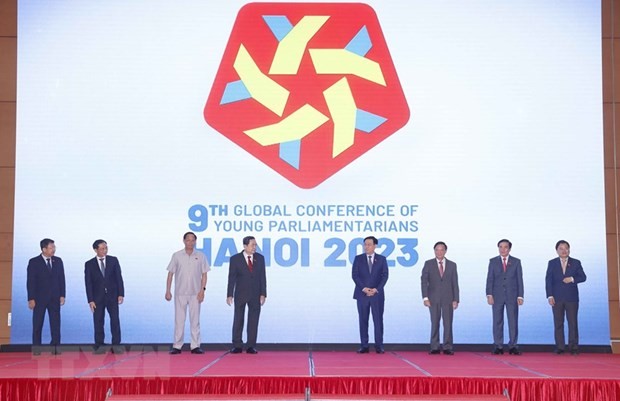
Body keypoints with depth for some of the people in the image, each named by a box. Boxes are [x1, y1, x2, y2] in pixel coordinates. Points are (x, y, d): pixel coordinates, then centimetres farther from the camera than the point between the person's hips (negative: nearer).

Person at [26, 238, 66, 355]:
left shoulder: (58, 261, 6)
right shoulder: (34, 262, -3)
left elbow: (61, 279, 8)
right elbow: (30, 281, -5)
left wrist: (62, 295, 2)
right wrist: (31, 298, -10)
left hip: (55, 298, 3)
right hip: (39, 298, -2)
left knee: (56, 323, 1)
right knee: (37, 323, 3)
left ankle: (55, 346, 5)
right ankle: (36, 347, 10)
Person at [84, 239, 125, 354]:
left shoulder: (113, 260, 5)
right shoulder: (89, 264, 2)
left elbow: (119, 277, 3)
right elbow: (88, 283, 0)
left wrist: (121, 294, -5)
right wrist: (90, 300, -7)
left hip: (112, 296, 1)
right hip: (98, 297, 0)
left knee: (115, 320, -4)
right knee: (98, 322, 1)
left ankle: (116, 345, 1)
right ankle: (99, 346, 8)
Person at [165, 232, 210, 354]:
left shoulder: (201, 256, 4)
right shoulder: (176, 256, 3)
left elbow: (204, 274, 5)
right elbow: (170, 274, 4)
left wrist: (202, 290, -5)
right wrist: (168, 291, -2)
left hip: (195, 293, 1)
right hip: (180, 293, 0)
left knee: (195, 320, 3)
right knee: (179, 320, 1)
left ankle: (195, 346, 6)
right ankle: (177, 346, 5)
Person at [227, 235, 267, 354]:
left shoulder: (260, 258, 2)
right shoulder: (235, 259, -4)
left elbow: (263, 277, 2)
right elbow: (231, 278, -4)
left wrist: (263, 294, -4)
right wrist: (229, 295, -9)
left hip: (255, 295, 2)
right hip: (240, 294, -2)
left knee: (253, 321, 2)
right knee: (238, 320, 1)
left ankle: (251, 346, 7)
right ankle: (237, 346, 7)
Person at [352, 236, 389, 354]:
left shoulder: (382, 259, 7)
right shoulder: (358, 259, 7)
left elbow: (385, 275, 1)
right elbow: (354, 275, 0)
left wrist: (376, 289, -10)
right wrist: (364, 288, -11)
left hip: (377, 294, 0)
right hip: (362, 294, 0)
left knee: (378, 320, -2)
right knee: (363, 320, 0)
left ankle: (379, 346, 1)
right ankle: (364, 346, 3)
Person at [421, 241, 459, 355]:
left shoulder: (452, 265, 8)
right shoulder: (428, 264, 5)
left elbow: (455, 283, 6)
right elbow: (424, 281, 0)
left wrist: (456, 299, -1)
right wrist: (425, 297, -9)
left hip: (448, 299, 1)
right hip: (433, 298, -1)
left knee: (448, 324, -1)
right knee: (434, 323, 1)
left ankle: (447, 348, 3)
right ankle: (434, 348, 5)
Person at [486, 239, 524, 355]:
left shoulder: (516, 262, 7)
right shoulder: (493, 261, 7)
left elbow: (519, 279, 5)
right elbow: (489, 279, 4)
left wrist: (520, 296, -2)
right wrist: (489, 295, -6)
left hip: (512, 296, 0)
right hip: (497, 296, 0)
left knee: (513, 321, -2)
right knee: (497, 321, 1)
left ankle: (513, 346, 4)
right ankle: (498, 346, 6)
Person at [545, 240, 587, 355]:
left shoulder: (576, 263, 8)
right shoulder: (552, 263, 7)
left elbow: (583, 277, 6)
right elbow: (548, 280, 2)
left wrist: (572, 279, -14)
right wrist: (550, 296, -8)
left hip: (572, 298, 0)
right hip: (557, 298, 0)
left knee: (573, 323, -2)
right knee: (558, 323, 1)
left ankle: (574, 347, 2)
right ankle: (559, 347, 5)